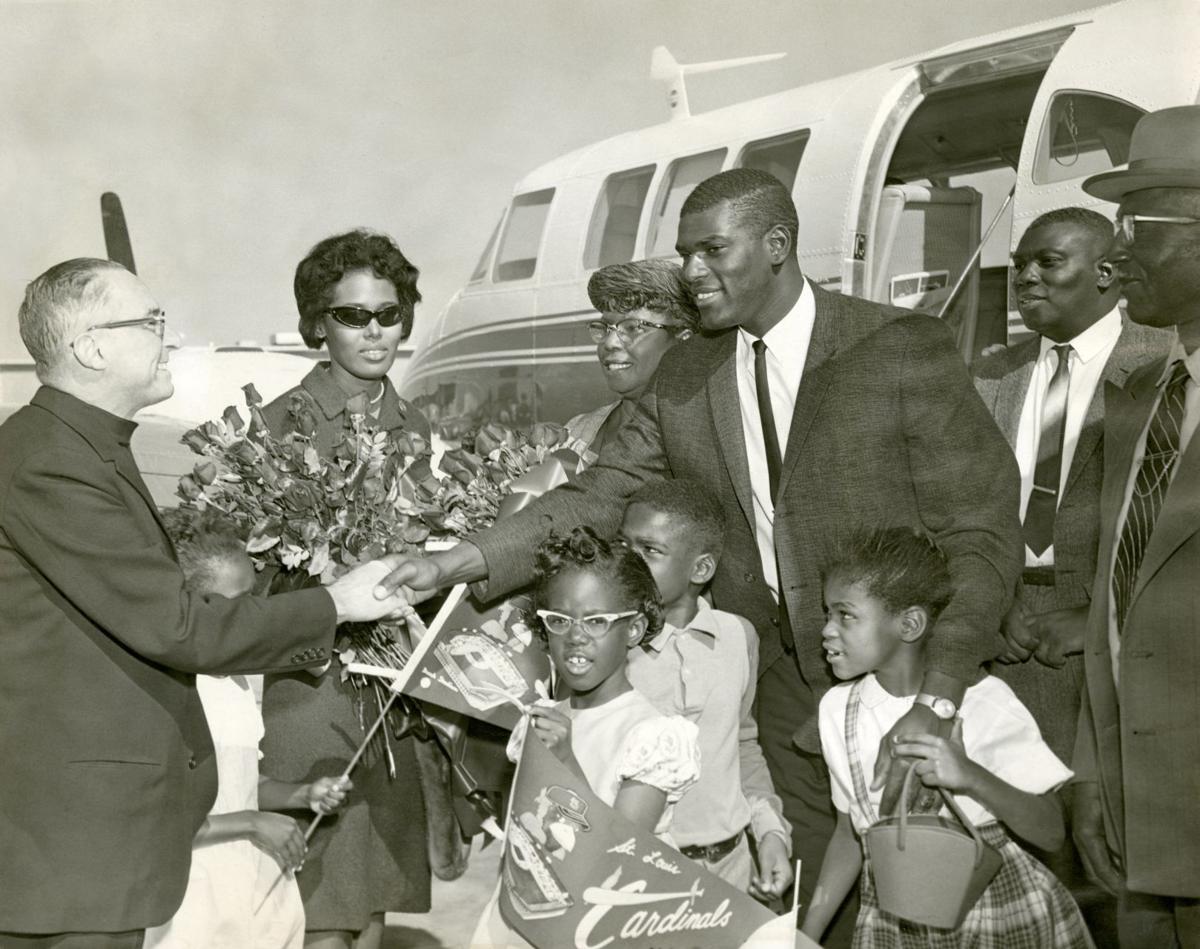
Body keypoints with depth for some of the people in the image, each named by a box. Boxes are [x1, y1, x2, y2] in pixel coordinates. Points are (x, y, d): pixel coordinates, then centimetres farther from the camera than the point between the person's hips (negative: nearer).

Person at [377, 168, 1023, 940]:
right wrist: (457, 563, -12)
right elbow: (597, 500, 2)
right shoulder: (685, 381, 3)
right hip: (787, 695, 4)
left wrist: (936, 699, -22)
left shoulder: (904, 347, -11)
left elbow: (983, 532, -13)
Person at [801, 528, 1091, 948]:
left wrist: (972, 777, -30)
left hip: (1000, 915, -3)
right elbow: (850, 833, 6)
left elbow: (1051, 832, -15)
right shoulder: (838, 708, -4)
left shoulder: (984, 701, -15)